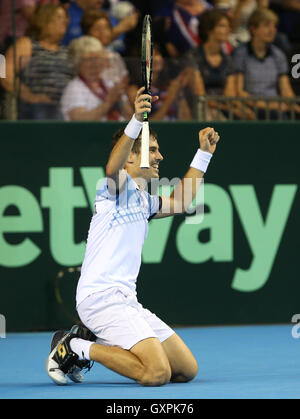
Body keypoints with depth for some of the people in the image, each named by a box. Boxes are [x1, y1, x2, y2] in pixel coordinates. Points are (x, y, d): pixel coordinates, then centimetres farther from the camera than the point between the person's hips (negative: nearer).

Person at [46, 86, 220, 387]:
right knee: (157, 373, -26)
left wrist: (203, 153, 36)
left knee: (187, 370, 3)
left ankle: (90, 345, 12)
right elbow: (113, 167, -28)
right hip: (100, 297, -10)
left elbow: (178, 203, 41)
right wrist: (136, 121, -44)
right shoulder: (119, 187, -4)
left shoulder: (142, 200, 24)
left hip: (125, 300, 10)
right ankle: (77, 348, -6)